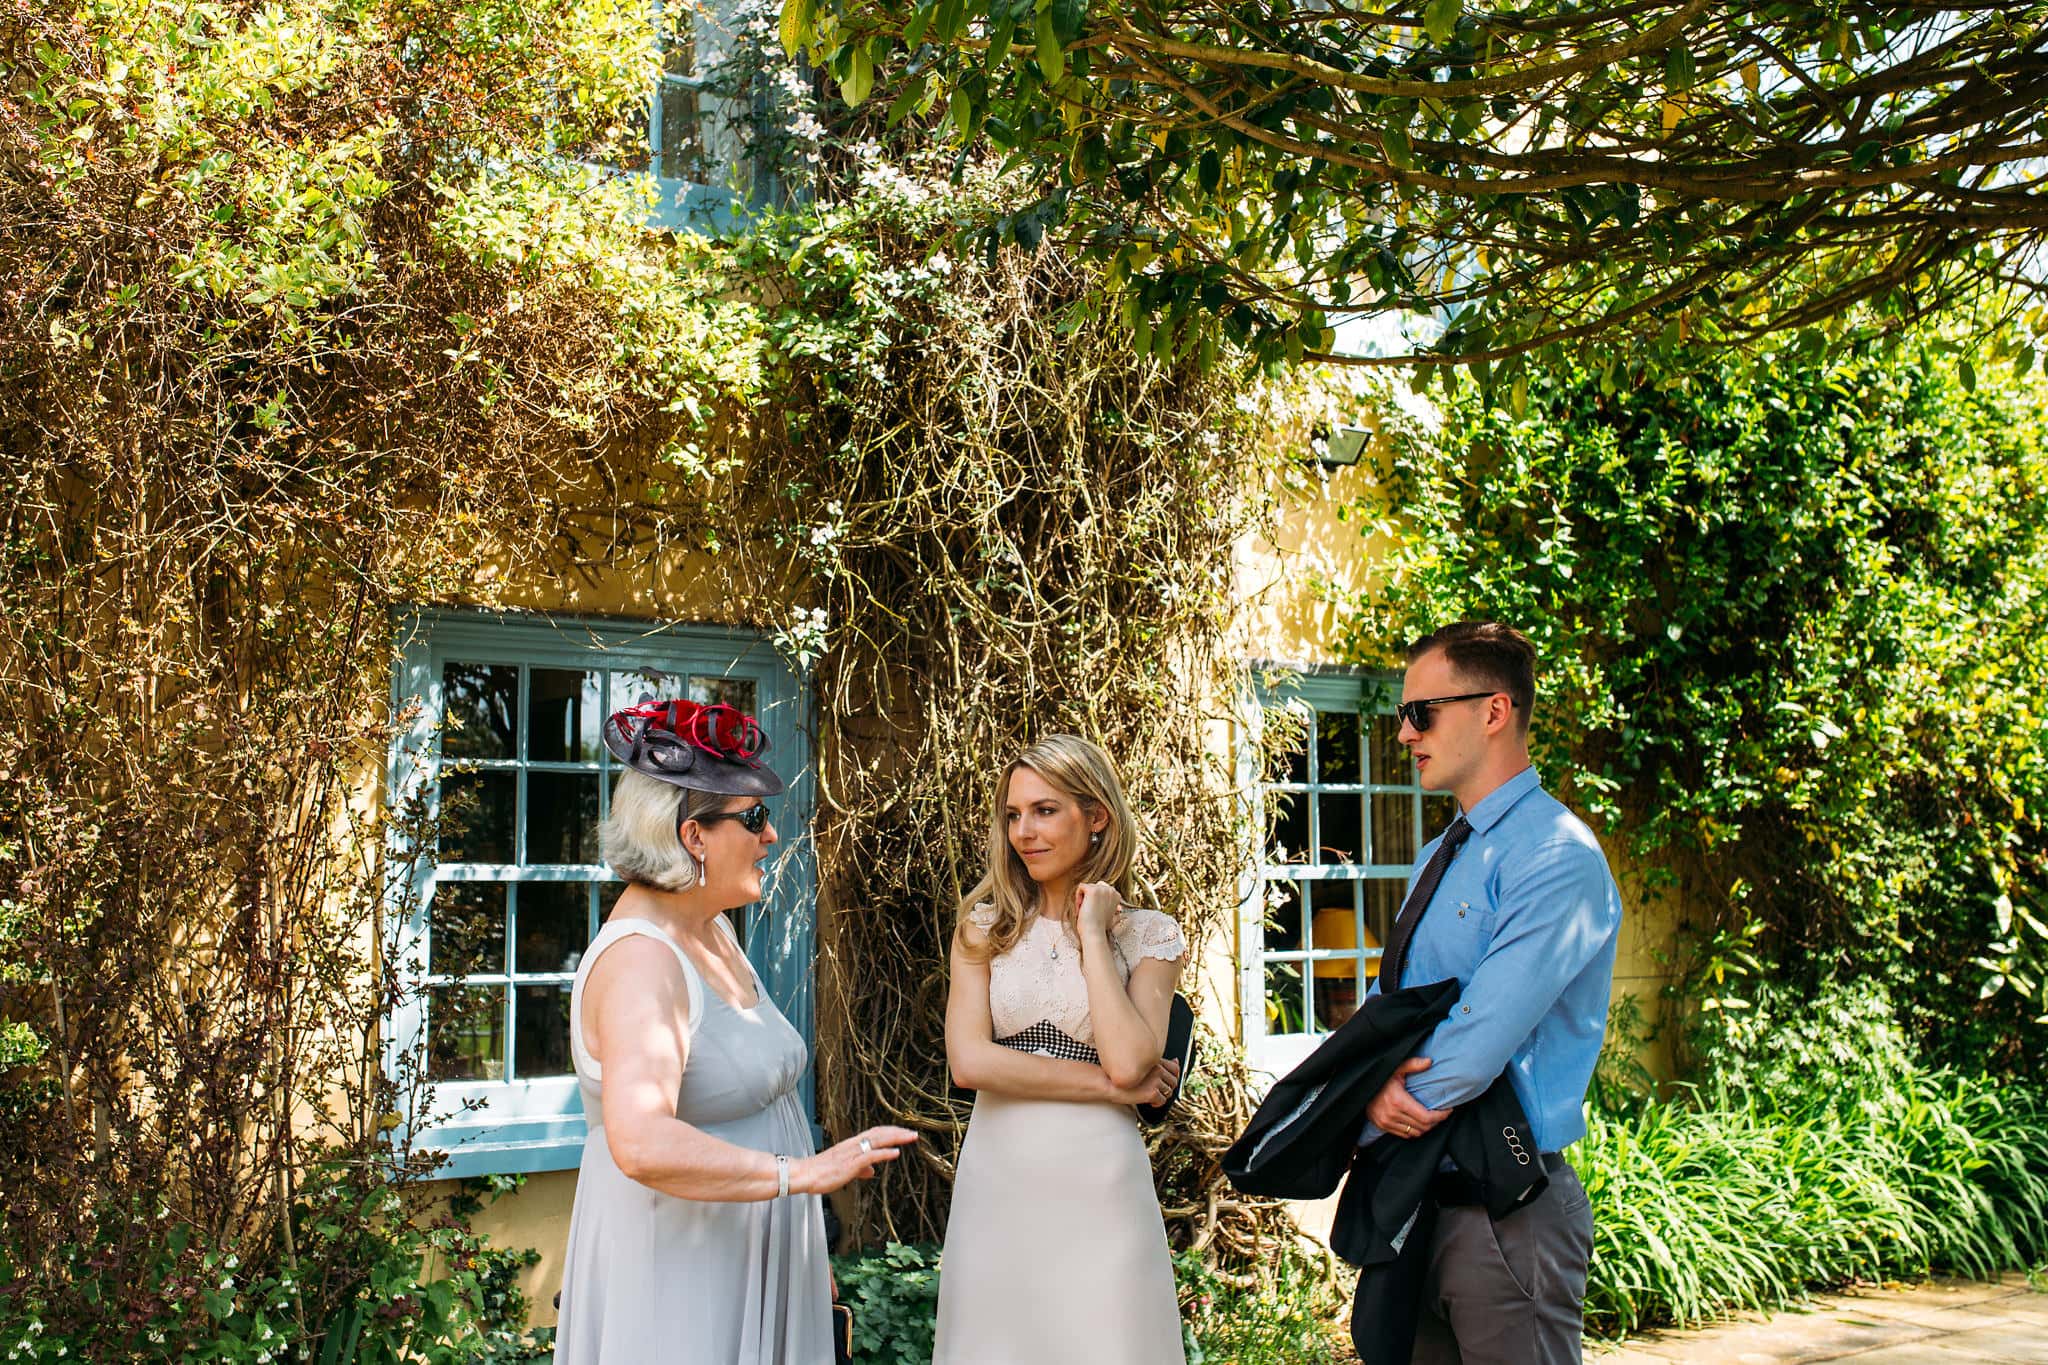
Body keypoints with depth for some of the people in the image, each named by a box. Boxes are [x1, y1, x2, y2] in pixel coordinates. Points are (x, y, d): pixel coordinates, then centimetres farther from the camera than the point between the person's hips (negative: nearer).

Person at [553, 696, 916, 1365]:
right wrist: (800, 1174, -31)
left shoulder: (712, 931, 9)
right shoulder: (639, 959, -23)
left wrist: (805, 1251, 23)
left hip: (750, 1257, 9)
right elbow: (642, 1144, -36)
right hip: (675, 1270, -9)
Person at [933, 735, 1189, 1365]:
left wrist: (1092, 934, -9)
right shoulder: (985, 928, 5)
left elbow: (1129, 1064, -15)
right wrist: (1109, 1086, -11)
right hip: (995, 1176, 2)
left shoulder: (1147, 935, 1)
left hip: (1096, 1181, -2)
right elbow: (969, 1060, -8)